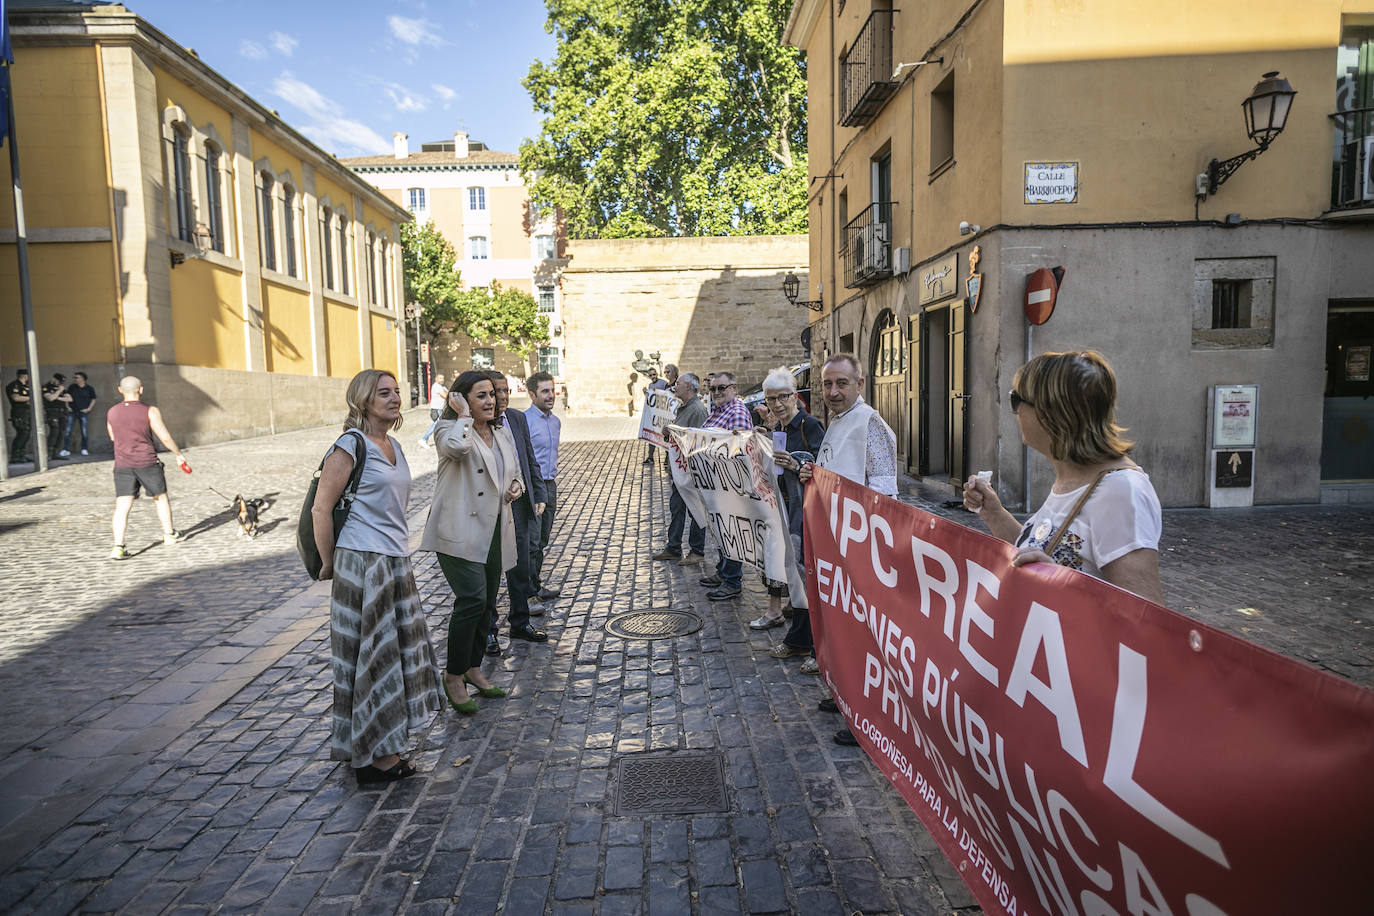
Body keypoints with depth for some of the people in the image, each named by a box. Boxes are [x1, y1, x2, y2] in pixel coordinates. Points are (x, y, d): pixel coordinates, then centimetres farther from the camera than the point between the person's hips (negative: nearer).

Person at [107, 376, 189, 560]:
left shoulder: (111, 413, 5)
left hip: (122, 465, 2)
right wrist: (178, 454, 6)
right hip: (147, 462, -2)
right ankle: (169, 534, 30)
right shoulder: (150, 411, -8)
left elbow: (113, 438, 19)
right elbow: (165, 437, -8)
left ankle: (118, 547, -13)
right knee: (161, 498, 18)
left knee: (122, 507, -2)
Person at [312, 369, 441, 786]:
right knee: (368, 659, 2)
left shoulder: (393, 445, 12)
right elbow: (320, 510, -13)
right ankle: (371, 758, 16)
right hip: (362, 564, -8)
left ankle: (385, 747, 30)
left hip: (395, 562, 8)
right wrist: (329, 565, -6)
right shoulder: (351, 445, -13)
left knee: (395, 654, 15)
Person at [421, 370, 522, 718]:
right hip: (460, 532, -7)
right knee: (472, 599, -17)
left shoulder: (502, 438, 16)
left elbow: (514, 473, 30)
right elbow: (456, 445, -31)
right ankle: (453, 675, 0)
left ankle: (473, 669, 30)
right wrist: (463, 415, -15)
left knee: (487, 604, 12)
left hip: (495, 532, 8)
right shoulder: (450, 430, -6)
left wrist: (516, 486, 7)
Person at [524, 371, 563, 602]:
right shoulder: (523, 420, -13)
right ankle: (533, 587, 7)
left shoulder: (555, 421, 12)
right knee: (532, 540, -2)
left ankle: (534, 579, 25)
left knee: (543, 540, 14)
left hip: (550, 485, 8)